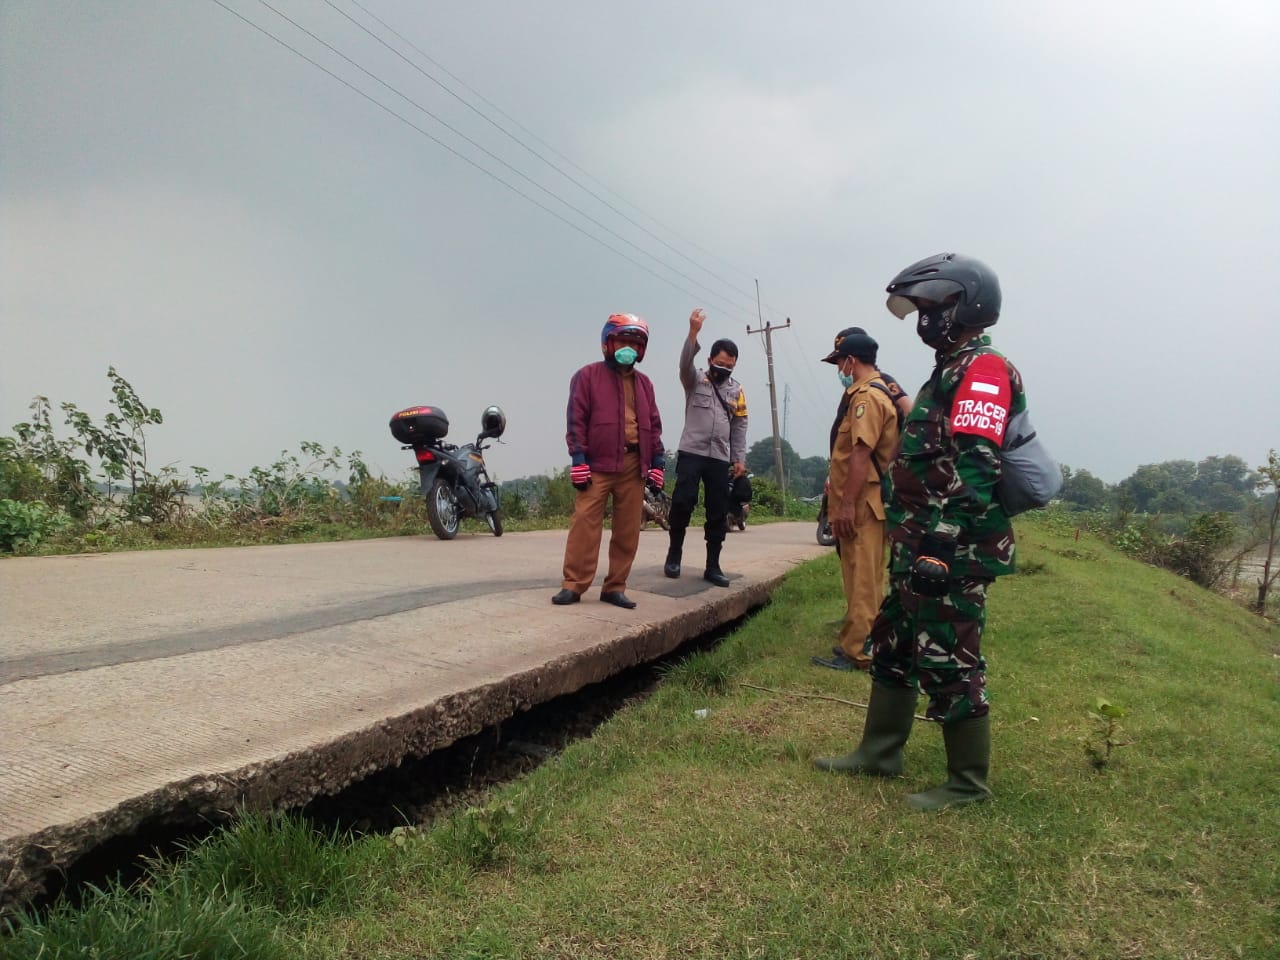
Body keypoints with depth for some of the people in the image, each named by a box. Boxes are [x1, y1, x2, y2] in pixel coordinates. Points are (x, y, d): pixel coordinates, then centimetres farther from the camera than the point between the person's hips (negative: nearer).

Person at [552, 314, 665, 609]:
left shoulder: (644, 383, 18)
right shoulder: (588, 376, 4)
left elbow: (654, 425, 19)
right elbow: (576, 420, -3)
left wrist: (658, 462, 10)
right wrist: (578, 460, -10)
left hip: (633, 465, 5)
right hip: (597, 464, -5)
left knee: (628, 529, 4)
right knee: (585, 523, -10)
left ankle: (615, 587, 11)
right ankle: (573, 585, -5)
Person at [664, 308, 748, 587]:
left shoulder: (736, 390, 14)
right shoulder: (695, 379, 3)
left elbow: (740, 427, 14)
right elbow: (685, 362, -19)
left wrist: (739, 459, 6)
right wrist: (693, 332, -35)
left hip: (720, 458, 4)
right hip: (691, 452, -4)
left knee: (718, 513, 3)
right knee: (682, 502, -15)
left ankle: (713, 566, 10)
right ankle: (674, 553, 5)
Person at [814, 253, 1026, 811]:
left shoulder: (982, 371, -14)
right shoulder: (951, 371, 19)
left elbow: (974, 471, -25)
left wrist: (940, 546, -27)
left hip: (952, 554, -11)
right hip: (920, 549, 11)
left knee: (949, 665, -1)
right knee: (893, 650, 18)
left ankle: (968, 783, 15)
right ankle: (879, 753, 31)